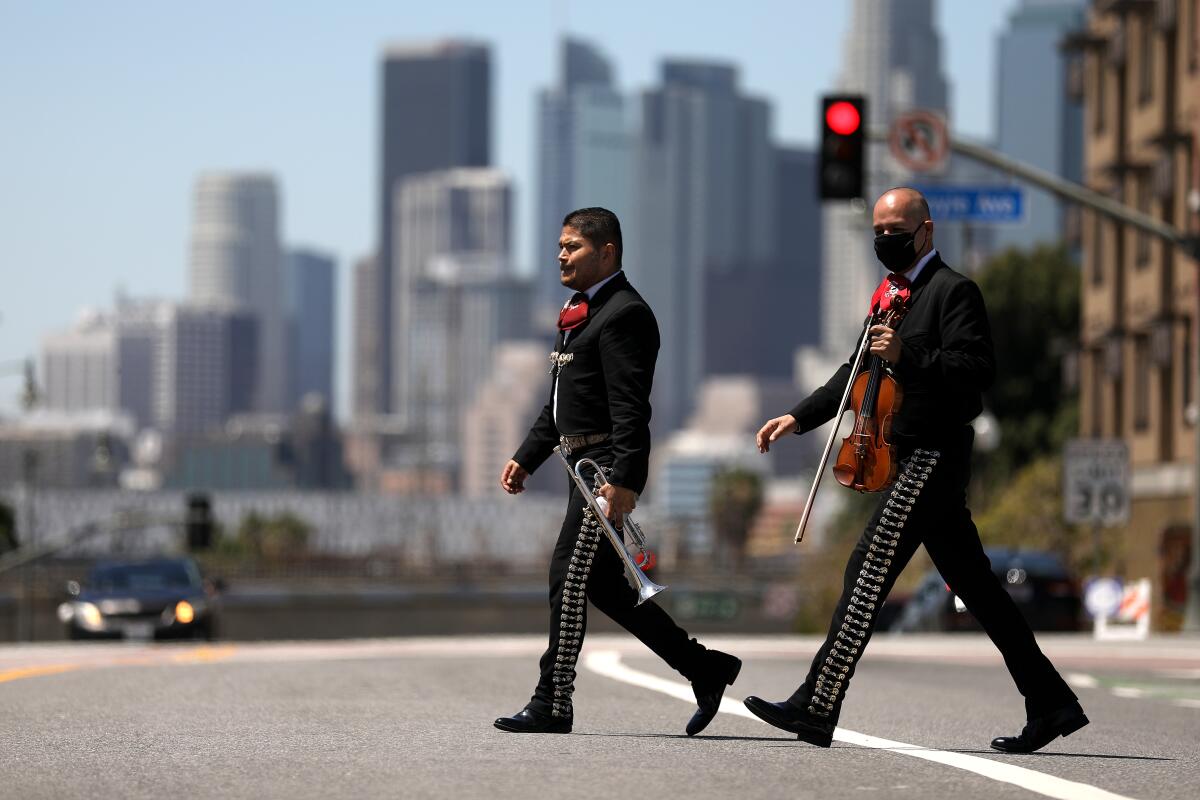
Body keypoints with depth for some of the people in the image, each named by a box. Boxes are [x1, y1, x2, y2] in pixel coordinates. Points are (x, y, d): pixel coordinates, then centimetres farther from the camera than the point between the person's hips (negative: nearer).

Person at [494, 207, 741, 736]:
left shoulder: (625, 314, -12)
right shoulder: (580, 314, 19)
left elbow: (630, 409, -21)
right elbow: (559, 403, 26)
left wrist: (623, 479, -28)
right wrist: (526, 458, 22)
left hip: (609, 465, -10)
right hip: (585, 463, 10)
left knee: (570, 576, -9)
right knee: (602, 583, 11)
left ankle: (553, 703, -4)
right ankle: (704, 668, 17)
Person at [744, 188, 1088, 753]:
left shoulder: (954, 291, -8)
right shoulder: (893, 293, 21)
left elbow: (978, 369, -18)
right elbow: (859, 373, 27)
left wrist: (907, 357, -27)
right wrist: (799, 417, 18)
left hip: (934, 456, -10)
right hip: (915, 457, 10)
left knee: (868, 574, -12)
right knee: (975, 586, 10)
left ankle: (816, 708, -13)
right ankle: (1052, 705, 12)